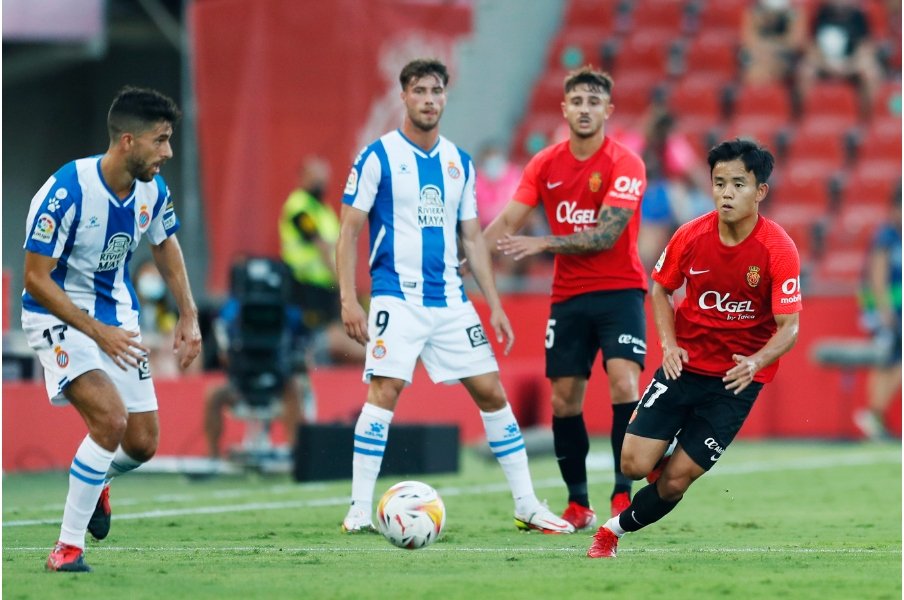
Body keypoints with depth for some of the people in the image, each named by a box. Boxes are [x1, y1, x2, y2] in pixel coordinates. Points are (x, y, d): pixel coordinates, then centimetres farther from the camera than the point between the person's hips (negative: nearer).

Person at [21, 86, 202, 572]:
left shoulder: (152, 190, -7)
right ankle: (69, 545, -13)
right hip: (58, 315, -6)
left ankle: (96, 483, 41)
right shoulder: (67, 190, -27)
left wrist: (188, 315, 10)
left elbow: (165, 245, 16)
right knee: (110, 418, -26)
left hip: (116, 313, 6)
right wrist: (98, 332, -27)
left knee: (143, 442, 5)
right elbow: (35, 278, -24)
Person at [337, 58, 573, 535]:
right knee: (384, 391, -17)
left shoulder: (458, 162, 12)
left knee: (491, 392, 4)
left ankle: (527, 507, 11)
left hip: (450, 300, 5)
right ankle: (359, 511, -11)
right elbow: (349, 230, -4)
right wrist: (349, 300, -13)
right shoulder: (378, 156, -3)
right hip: (397, 296, -5)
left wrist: (494, 303, 11)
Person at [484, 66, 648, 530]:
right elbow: (508, 223, 1)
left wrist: (541, 244, -28)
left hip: (619, 290, -4)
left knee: (624, 382, -21)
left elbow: (605, 235, -20)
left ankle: (623, 496, -17)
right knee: (563, 400, 3)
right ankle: (578, 505, 14)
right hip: (568, 296, 4)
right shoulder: (545, 165, 3)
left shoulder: (625, 165, -11)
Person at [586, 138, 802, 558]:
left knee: (675, 480, -5)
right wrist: (669, 343, -7)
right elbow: (660, 290, 9)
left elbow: (789, 327, -17)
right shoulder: (692, 236, -8)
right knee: (634, 464, -9)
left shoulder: (778, 250, -17)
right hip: (685, 363, 2)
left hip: (738, 377, -2)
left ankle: (616, 529, 21)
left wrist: (756, 362, -36)